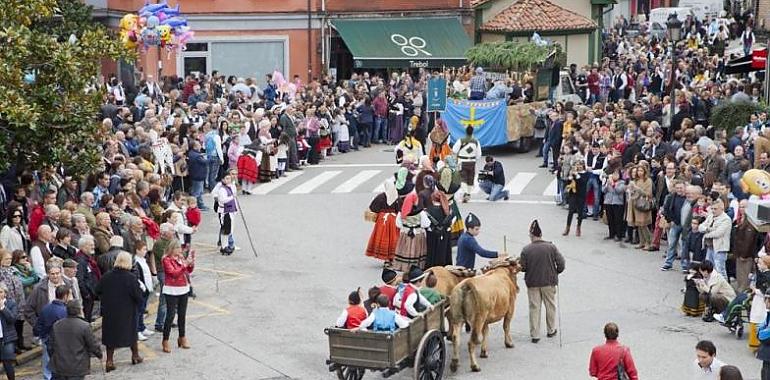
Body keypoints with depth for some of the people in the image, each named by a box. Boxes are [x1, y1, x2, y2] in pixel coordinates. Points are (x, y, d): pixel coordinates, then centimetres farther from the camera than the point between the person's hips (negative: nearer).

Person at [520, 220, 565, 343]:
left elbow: (522, 267, -10)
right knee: (550, 306, 18)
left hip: (532, 283, 0)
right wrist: (556, 273, 10)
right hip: (549, 282, 1)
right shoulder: (551, 247, -10)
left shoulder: (526, 249, -12)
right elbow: (561, 263, -9)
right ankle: (551, 330, 31)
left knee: (534, 308, 8)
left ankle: (535, 335, 9)